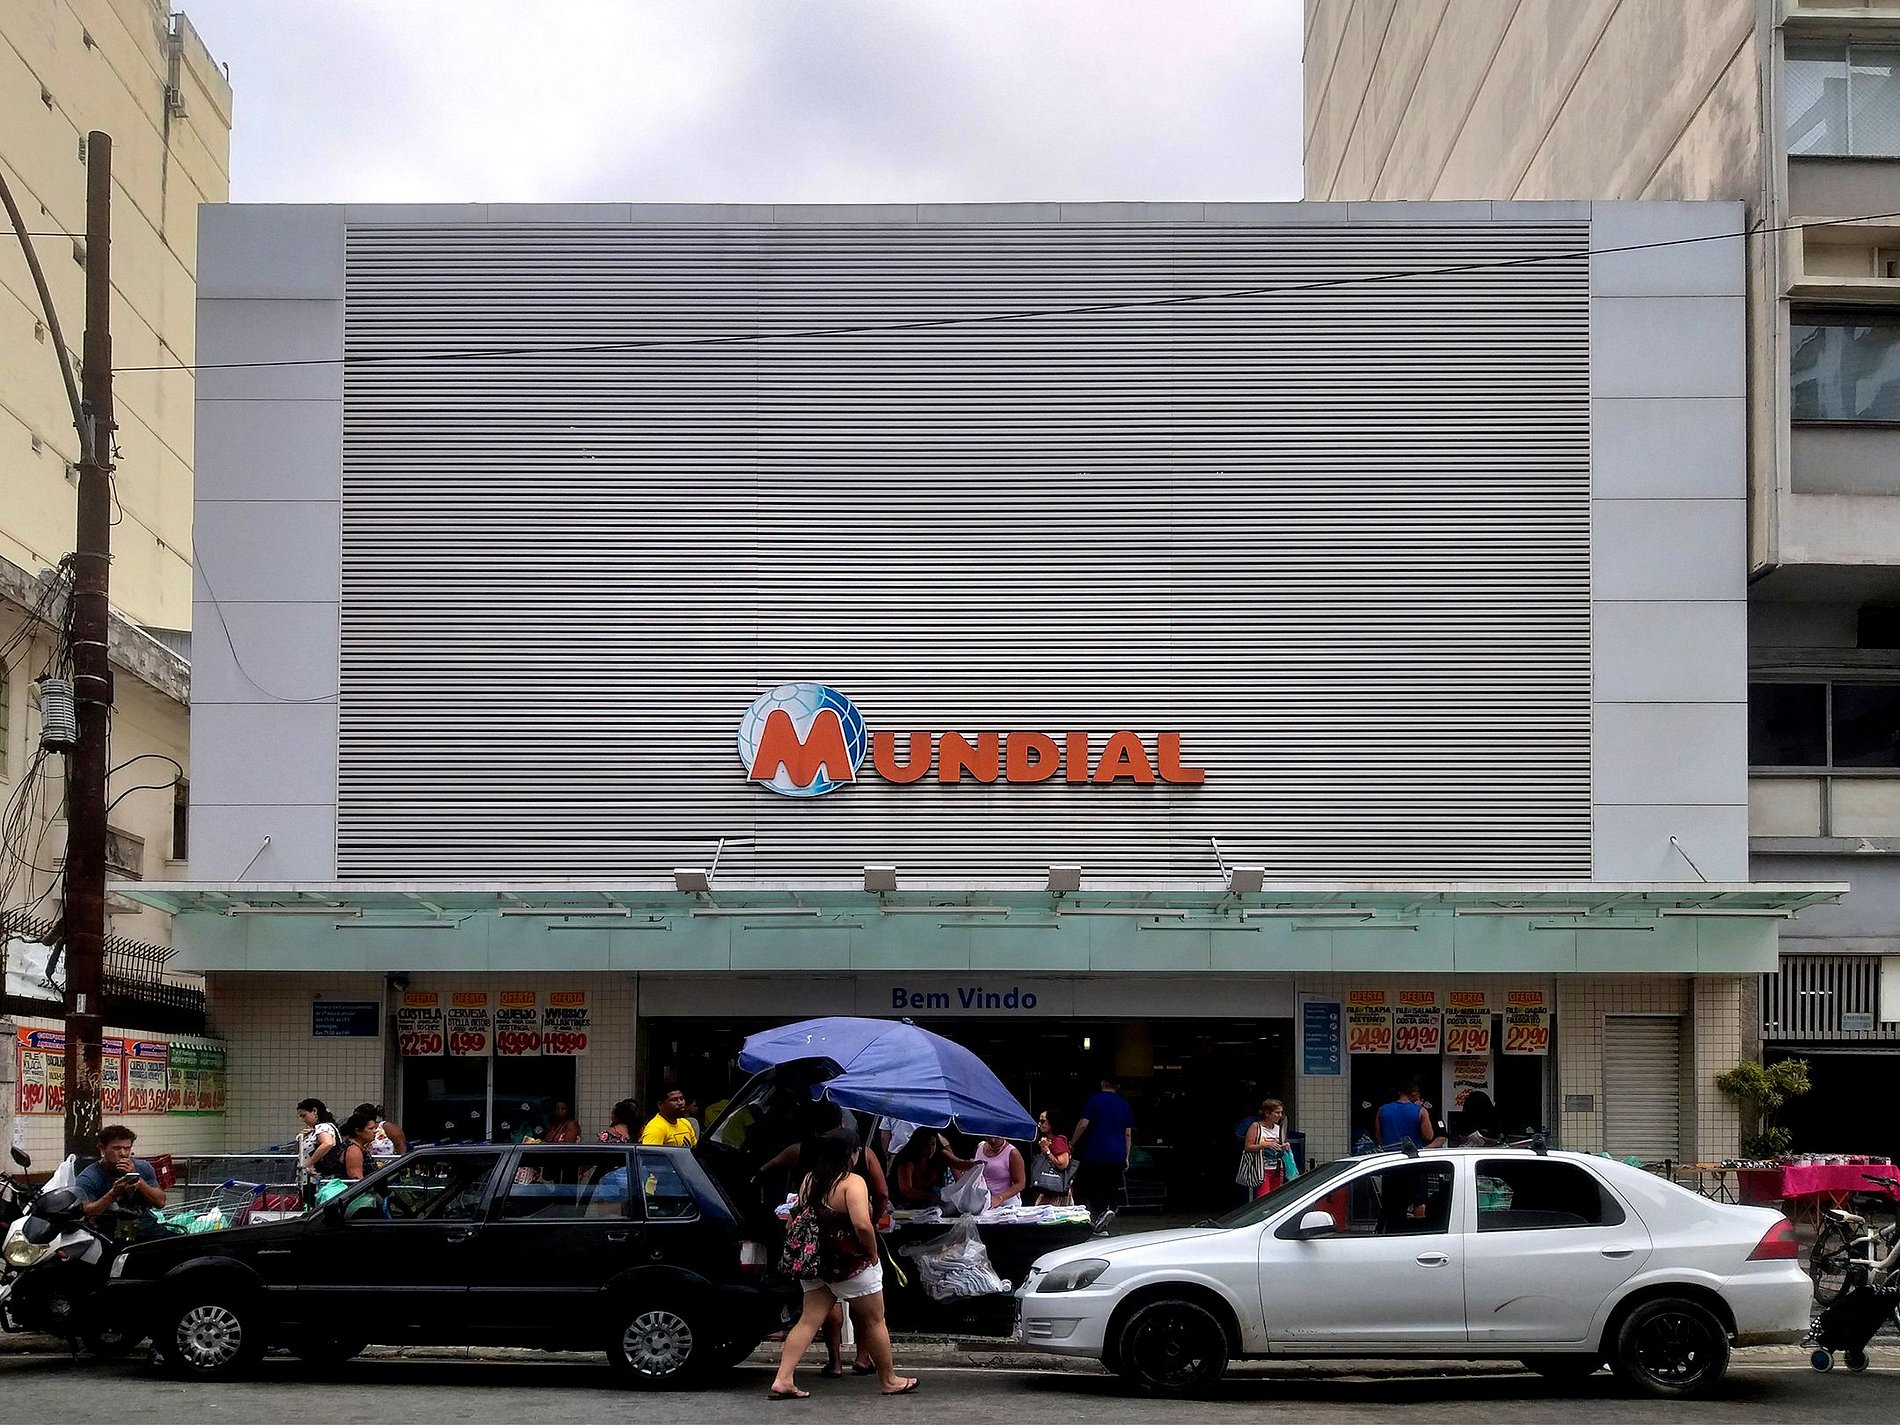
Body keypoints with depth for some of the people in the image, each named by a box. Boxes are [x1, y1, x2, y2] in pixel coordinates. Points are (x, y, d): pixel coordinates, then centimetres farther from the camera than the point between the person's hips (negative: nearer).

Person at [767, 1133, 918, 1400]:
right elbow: (862, 1225, -28)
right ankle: (889, 1380, 22)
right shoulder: (852, 1182, -18)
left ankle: (783, 1380, -6)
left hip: (815, 1263, 6)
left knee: (809, 1320, 6)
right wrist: (873, 1254, -13)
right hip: (852, 1265, -6)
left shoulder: (809, 1181, 6)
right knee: (874, 1321, 10)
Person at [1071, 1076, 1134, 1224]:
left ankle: (1101, 1210, -15)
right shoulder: (1125, 1105, 11)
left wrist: (1072, 1142, 2)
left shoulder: (1094, 1100, -3)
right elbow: (1128, 1133, 11)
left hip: (1095, 1152, -4)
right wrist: (1127, 1158, 15)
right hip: (1117, 1156, 4)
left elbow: (1083, 1124, -10)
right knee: (1112, 1188, 11)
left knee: (1087, 1184, 3)